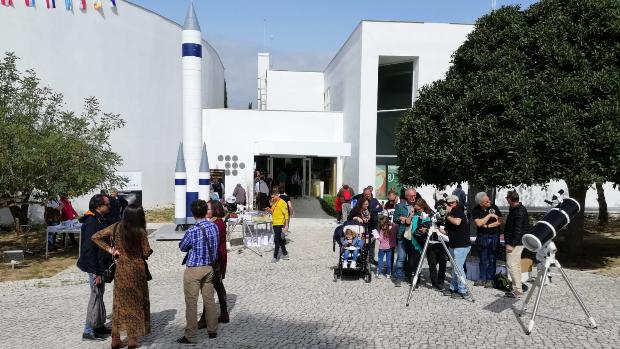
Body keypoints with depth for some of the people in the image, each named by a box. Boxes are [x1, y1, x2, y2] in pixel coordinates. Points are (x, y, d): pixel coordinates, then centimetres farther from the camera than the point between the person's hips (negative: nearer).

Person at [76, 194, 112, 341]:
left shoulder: (100, 220, 9)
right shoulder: (91, 223, -21)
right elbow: (89, 250, -24)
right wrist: (96, 272, -23)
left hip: (101, 265, 10)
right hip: (95, 267, -10)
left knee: (99, 295, 17)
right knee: (96, 296, -1)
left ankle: (99, 326, 29)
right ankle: (88, 331, 11)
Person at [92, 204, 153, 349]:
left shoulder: (116, 227, -3)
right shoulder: (140, 231, -13)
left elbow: (95, 237, -1)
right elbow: (146, 253, -9)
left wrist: (109, 250, -1)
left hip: (121, 269, 3)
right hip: (136, 269, -3)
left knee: (119, 302, 12)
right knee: (135, 303, 9)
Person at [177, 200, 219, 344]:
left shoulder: (192, 231, -21)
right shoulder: (214, 227, -5)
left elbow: (182, 247, -4)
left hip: (193, 269, -6)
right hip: (209, 267, 6)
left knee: (191, 303, 4)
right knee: (209, 300, 15)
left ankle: (189, 336, 12)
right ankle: (212, 330, 26)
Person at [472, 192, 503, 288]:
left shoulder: (494, 207, -3)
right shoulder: (475, 211, -5)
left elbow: (500, 221, -3)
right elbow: (479, 223, -16)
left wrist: (488, 226, -12)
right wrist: (489, 215, -15)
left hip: (494, 237, 0)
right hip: (482, 238, 0)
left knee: (492, 260, 3)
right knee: (483, 260, 8)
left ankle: (490, 279, 11)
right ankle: (482, 279, 18)